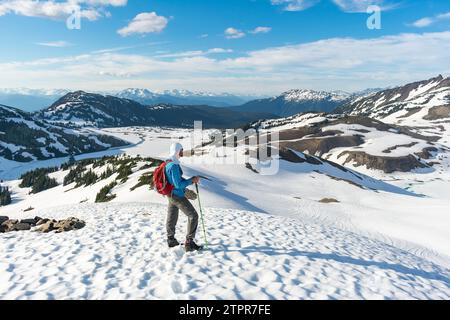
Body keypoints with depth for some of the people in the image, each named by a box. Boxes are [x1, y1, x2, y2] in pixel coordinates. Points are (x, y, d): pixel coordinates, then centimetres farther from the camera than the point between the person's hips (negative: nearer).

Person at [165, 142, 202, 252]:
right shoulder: (174, 166, -23)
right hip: (177, 195, -10)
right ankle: (189, 243, -2)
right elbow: (178, 184, -25)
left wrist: (191, 180, 4)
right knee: (193, 215, -5)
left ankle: (171, 240, 35)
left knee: (172, 218, 20)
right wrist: (191, 181, -15)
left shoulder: (169, 163, 8)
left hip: (171, 195, 10)